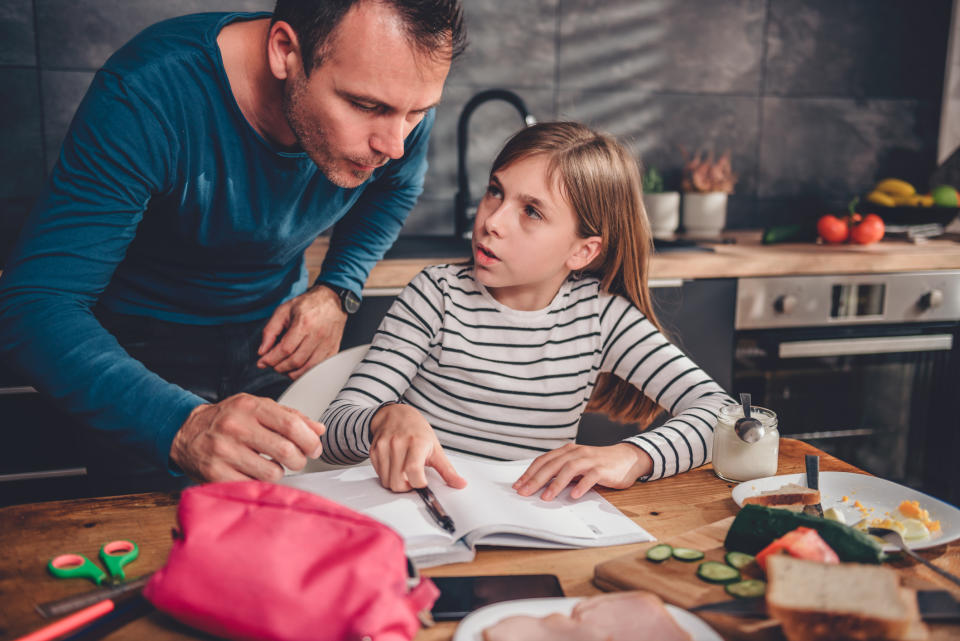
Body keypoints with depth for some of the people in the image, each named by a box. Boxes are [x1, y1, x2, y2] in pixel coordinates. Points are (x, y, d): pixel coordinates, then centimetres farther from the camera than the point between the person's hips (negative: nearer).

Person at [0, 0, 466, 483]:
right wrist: (182, 426, -53)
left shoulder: (398, 92, -20)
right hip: (148, 348, -3)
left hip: (276, 335, 4)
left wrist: (338, 291, -14)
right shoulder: (148, 96, -34)